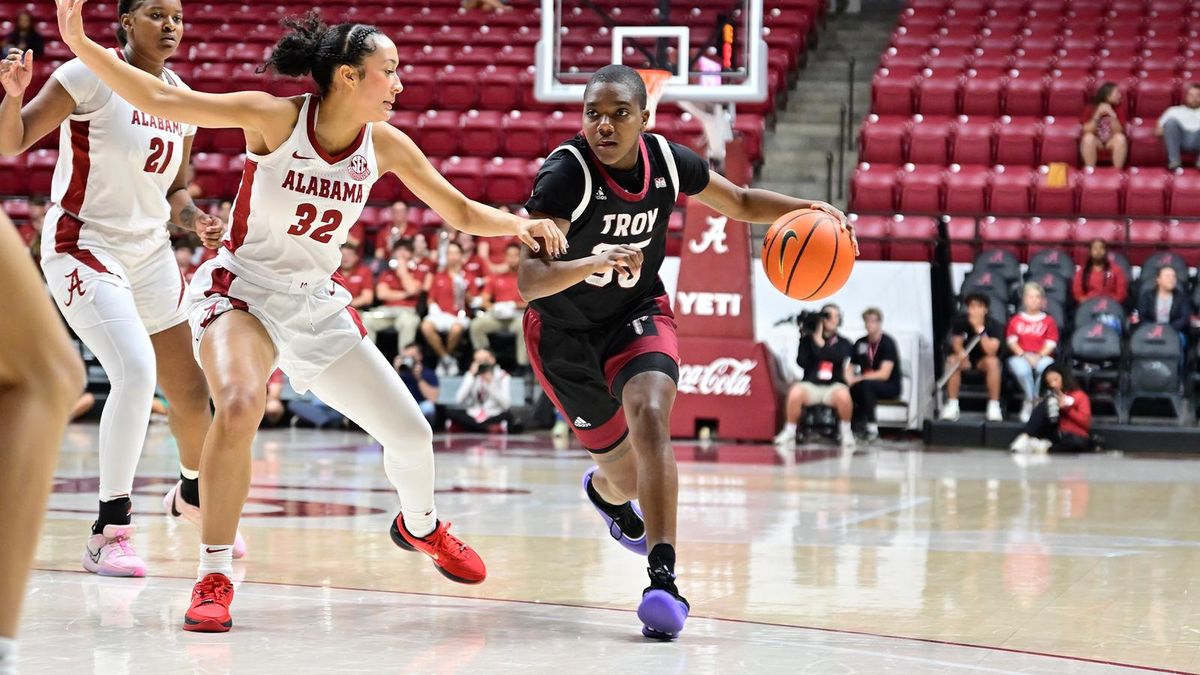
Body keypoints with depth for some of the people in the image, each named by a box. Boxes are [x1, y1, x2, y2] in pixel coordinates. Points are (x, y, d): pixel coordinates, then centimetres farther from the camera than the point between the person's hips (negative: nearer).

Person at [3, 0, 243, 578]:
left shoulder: (181, 98, 7)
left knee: (192, 393, 10)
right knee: (136, 372, -25)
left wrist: (196, 220, -3)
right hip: (83, 246, -6)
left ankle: (192, 493, 41)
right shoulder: (93, 75, -11)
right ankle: (109, 533, -16)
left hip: (150, 252, 7)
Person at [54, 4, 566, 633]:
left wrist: (517, 225, -19)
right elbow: (159, 99, -21)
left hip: (317, 302, 5)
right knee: (240, 405, -35)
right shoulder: (275, 118, -18)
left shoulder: (385, 144, -5)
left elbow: (461, 211, 1)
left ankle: (421, 527, 41)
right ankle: (214, 577, -22)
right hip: (241, 290, -5)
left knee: (410, 432, 6)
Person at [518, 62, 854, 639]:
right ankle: (604, 490, 47)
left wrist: (802, 208, -11)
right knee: (626, 476, 6)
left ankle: (663, 578, -30)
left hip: (638, 314, 2)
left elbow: (740, 203, 7)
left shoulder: (666, 160, -13)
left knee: (650, 420, -27)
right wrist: (590, 263, -54)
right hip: (564, 329, -2)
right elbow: (527, 282, -35)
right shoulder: (566, 173, -27)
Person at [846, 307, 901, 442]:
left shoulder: (887, 343, -12)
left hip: (890, 386, -5)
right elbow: (850, 368, 10)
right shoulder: (860, 343, 5)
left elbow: (884, 374, -20)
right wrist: (849, 378, -14)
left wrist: (858, 379, -24)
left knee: (865, 385, -35)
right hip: (866, 384, 5)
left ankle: (871, 426, -30)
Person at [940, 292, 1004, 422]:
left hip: (982, 360, -1)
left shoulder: (994, 325, -18)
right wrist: (961, 352, -36)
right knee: (952, 360, -31)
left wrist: (980, 330, -37)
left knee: (993, 361, -34)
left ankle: (994, 407, -29)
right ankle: (951, 405, -27)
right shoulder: (960, 321, -12)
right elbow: (956, 343, -11)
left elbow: (991, 351, -28)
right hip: (965, 359, 1)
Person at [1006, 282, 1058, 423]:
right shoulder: (1016, 320, 15)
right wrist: (1024, 355, -12)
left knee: (1046, 367, -38)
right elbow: (1011, 341, 6)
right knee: (1022, 370, -39)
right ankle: (1032, 400, -24)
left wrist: (1039, 356, -13)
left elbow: (1050, 344, 5)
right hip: (1020, 356, 0)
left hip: (1042, 357, 0)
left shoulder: (1048, 321, 14)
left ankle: (1030, 402, -28)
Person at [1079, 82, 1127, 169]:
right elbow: (1087, 131, -17)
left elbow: (1118, 131, -15)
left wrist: (1112, 115, -29)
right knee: (1088, 137, -35)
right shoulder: (1091, 108, -10)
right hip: (1096, 141, -1)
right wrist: (1097, 114, -27)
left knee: (1120, 137, -33)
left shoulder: (1119, 108, -7)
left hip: (1112, 141, 1)